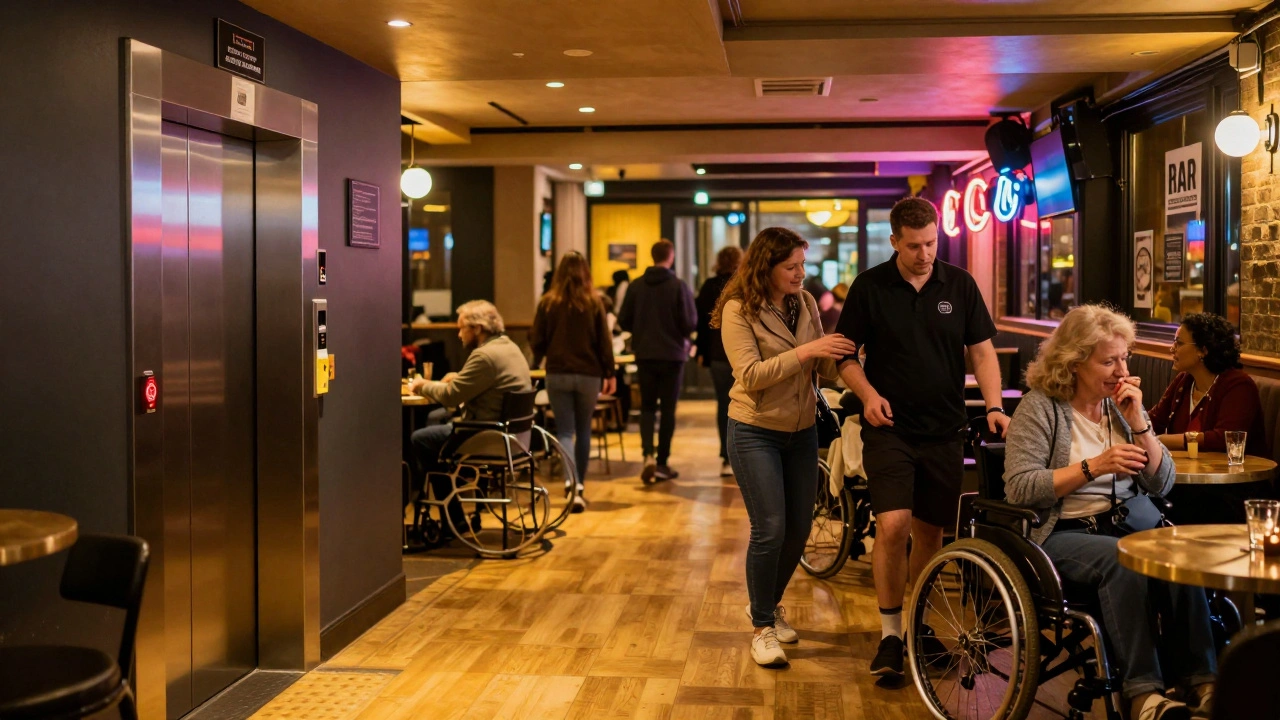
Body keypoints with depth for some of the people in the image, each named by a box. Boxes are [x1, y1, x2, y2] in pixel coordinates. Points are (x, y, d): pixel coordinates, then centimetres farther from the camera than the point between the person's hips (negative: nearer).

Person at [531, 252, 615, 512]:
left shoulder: (547, 303, -2)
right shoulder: (594, 303, -2)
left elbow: (536, 341, 3)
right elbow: (604, 342, -1)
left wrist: (536, 364, 22)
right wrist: (609, 373, 8)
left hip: (557, 374, -1)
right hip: (589, 374, 1)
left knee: (565, 431, 0)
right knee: (584, 431, 15)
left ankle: (574, 486, -20)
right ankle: (578, 486, 22)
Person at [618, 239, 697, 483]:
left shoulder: (636, 287, -3)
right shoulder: (679, 287, -11)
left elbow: (624, 321, -1)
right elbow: (690, 324, -13)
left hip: (645, 355, 2)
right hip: (672, 355, -2)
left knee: (647, 406, 12)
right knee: (668, 409, 8)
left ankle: (648, 453, -9)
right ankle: (662, 463, 10)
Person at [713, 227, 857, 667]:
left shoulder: (805, 303, 2)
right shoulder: (738, 310, -13)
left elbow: (823, 368, 4)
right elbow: (750, 375, -23)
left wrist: (844, 354, -16)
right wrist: (804, 352, -29)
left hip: (801, 431, 6)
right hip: (756, 432, -6)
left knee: (799, 528, 11)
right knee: (770, 529, -9)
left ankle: (769, 605, 35)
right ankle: (763, 628, 8)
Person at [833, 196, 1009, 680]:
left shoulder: (960, 286, 3)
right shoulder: (870, 287, -2)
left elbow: (982, 350, 5)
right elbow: (845, 351, 2)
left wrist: (994, 407, -9)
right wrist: (868, 393, -15)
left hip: (944, 431, 3)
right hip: (890, 428, -3)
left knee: (930, 530, 10)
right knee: (893, 526, -16)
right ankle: (890, 634, -2)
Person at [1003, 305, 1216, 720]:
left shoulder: (1123, 403, 12)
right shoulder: (1041, 408, -4)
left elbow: (1162, 484, 8)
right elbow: (1018, 488, -15)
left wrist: (1137, 422, -5)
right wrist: (1093, 467, -20)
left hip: (1126, 525, 5)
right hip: (1061, 534, -5)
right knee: (1122, 561, -34)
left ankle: (1203, 681, -23)